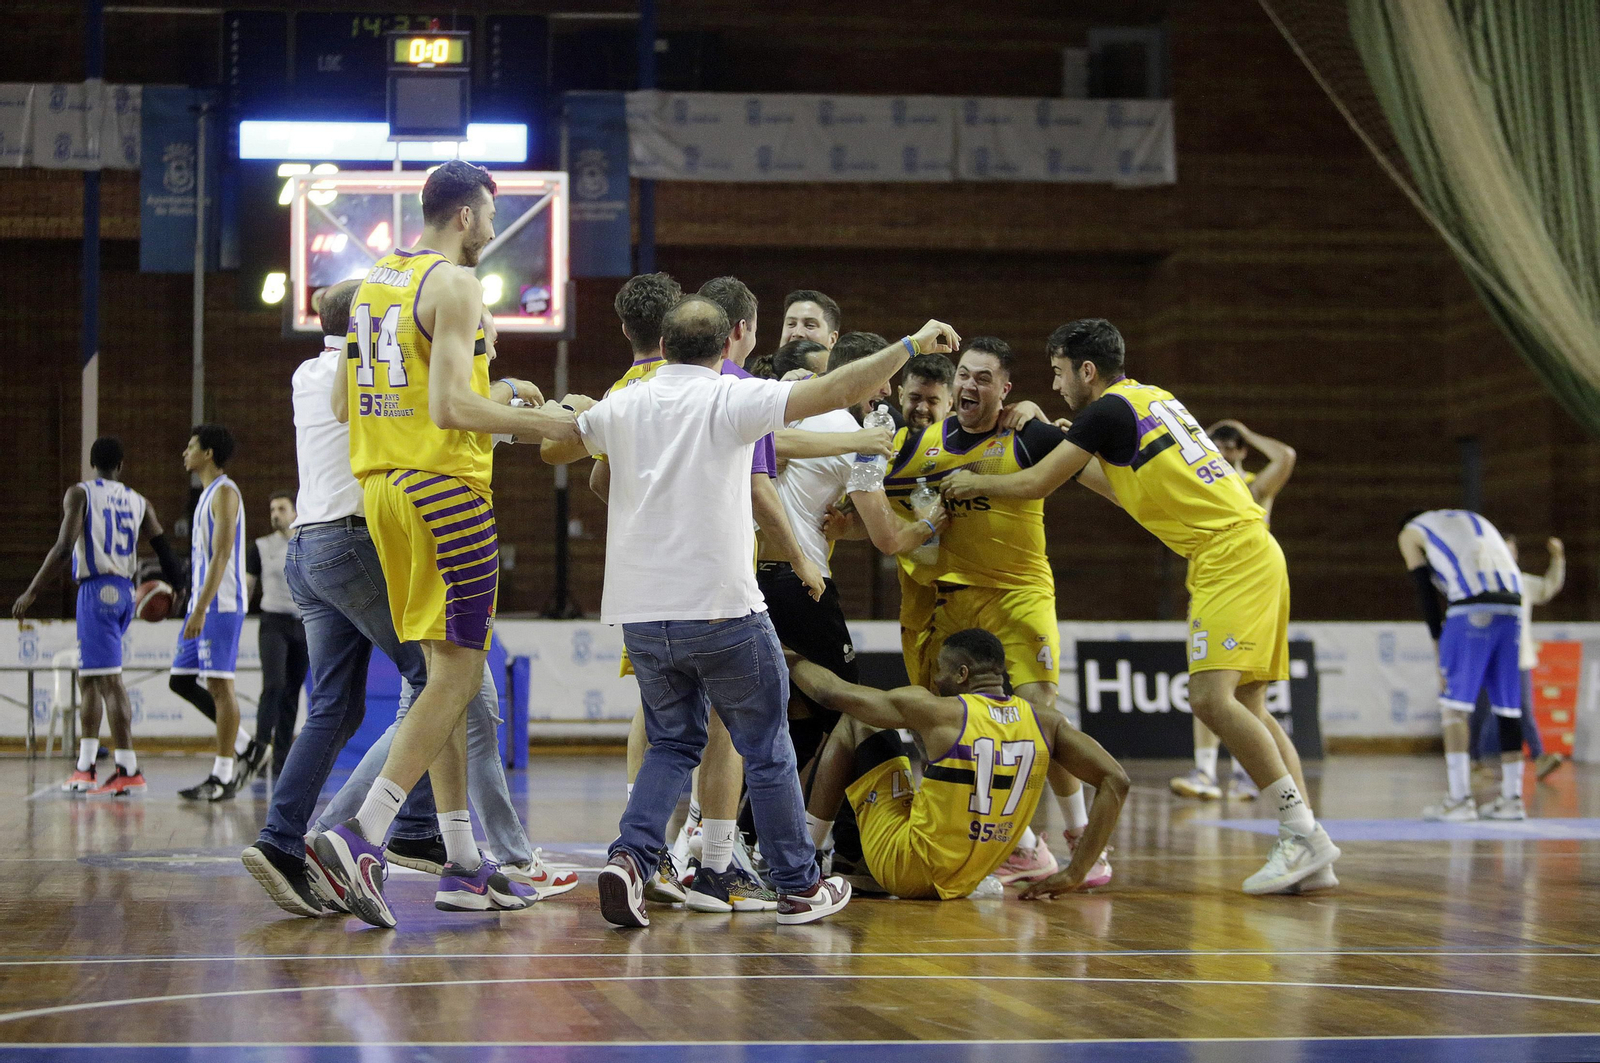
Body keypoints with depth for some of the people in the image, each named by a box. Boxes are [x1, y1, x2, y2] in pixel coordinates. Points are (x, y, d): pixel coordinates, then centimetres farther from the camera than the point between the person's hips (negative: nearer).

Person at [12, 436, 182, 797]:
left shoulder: (79, 494, -3)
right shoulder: (138, 502, 12)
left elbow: (64, 547, -14)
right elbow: (164, 551, 8)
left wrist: (31, 592, -11)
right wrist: (176, 591, 22)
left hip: (96, 590, -6)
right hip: (125, 592, 6)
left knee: (109, 679, -9)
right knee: (88, 677, 16)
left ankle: (129, 770, -15)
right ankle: (84, 768, 17)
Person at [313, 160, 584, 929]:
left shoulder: (373, 282, 16)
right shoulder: (454, 283, -11)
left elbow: (342, 400, 19)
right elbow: (451, 406, -21)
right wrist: (541, 424, -8)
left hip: (382, 486, 9)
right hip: (444, 486, -9)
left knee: (444, 672, 12)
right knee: (456, 675, -6)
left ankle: (463, 864, 13)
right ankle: (361, 836, -16)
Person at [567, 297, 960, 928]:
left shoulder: (621, 406, 7)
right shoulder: (732, 401, -6)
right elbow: (839, 390, -13)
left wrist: (572, 412, 49)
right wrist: (913, 344, -3)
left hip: (639, 615, 4)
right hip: (720, 609, -4)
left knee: (672, 744, 19)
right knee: (766, 748, 10)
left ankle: (630, 858, -3)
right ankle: (799, 888, 18)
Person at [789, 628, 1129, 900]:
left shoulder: (938, 711, -12)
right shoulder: (1045, 722, -1)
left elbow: (832, 692, -5)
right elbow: (1115, 781, -5)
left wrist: (790, 661, 16)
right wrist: (1075, 874, -3)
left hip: (904, 870, -6)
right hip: (964, 882, 6)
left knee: (856, 724, 9)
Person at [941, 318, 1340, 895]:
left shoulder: (1109, 409, -7)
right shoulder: (1150, 398, 20)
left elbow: (1034, 484, -1)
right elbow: (1127, 488, 34)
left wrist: (972, 483, 15)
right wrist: (1075, 458, 32)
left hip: (1230, 555, -10)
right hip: (1246, 551, 10)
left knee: (1212, 698, -17)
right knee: (1245, 707, 6)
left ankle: (1302, 833, -18)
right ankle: (1311, 856, 1)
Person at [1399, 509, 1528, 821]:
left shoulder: (1411, 532, 20)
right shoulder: (1474, 520, 35)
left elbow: (1426, 594, 9)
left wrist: (1439, 643, 10)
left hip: (1473, 610, -5)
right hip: (1512, 607, 5)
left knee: (1454, 704, 1)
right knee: (1507, 705, 11)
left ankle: (1459, 798, -3)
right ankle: (1511, 798, 14)